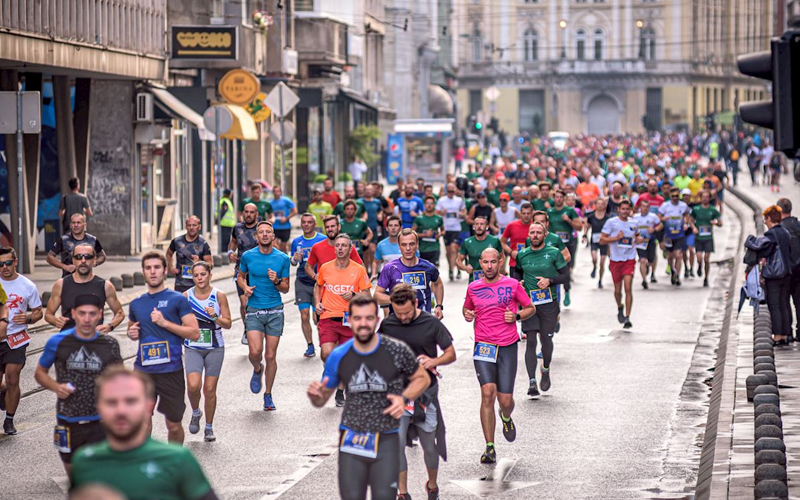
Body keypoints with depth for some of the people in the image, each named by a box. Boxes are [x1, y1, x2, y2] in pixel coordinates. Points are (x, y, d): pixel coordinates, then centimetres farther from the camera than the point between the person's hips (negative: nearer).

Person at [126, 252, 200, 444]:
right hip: (143, 369, 3)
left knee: (173, 424, 6)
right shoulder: (137, 303, 11)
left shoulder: (177, 300, -1)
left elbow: (194, 333, -6)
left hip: (171, 370, -3)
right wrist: (132, 333, 5)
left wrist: (165, 323, -15)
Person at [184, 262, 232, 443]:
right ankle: (195, 413, 12)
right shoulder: (186, 296, -2)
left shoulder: (219, 296, -4)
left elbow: (228, 324, -1)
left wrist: (215, 317, -19)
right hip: (193, 348, 0)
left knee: (210, 390, 2)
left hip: (215, 348, 0)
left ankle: (209, 428, 19)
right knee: (193, 385, -19)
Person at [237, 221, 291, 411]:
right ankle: (257, 370, 20)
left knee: (270, 356, 3)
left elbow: (286, 288, 7)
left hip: (275, 311, 1)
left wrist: (276, 281, -14)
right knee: (255, 351, -16)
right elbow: (240, 276, 18)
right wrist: (245, 287, -3)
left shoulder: (282, 258, 1)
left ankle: (268, 395, 19)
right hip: (254, 310, 0)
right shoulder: (248, 256, 0)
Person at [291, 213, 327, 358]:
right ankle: (310, 346, 9)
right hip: (302, 282, 3)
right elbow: (293, 262, 16)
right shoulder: (296, 241, 9)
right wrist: (294, 259, -7)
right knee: (304, 316, -3)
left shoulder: (322, 240, -2)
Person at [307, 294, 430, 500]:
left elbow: (422, 378, 9)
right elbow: (321, 400, 11)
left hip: (386, 442, -2)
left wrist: (404, 398, -10)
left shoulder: (397, 351, -8)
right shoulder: (338, 357, -1)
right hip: (351, 442, 2)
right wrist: (315, 394, -13)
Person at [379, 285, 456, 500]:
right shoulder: (387, 325, 0)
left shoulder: (431, 323, -5)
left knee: (429, 445, 10)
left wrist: (433, 361, -18)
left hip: (426, 393, -1)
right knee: (395, 444, -12)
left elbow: (451, 354, 1)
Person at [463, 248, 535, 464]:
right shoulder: (473, 288, 8)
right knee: (487, 393, -17)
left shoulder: (512, 285, 2)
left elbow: (531, 308, 12)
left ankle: (506, 417, 39)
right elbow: (466, 308, 26)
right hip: (483, 347, 1)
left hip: (508, 347, -1)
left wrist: (517, 316, -7)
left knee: (505, 400, -2)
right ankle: (490, 448, -12)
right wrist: (467, 315, 3)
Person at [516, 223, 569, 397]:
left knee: (546, 338, 6)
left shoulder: (554, 253, -1)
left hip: (549, 303, -1)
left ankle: (546, 370, 36)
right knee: (531, 341, -6)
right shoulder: (522, 255, 7)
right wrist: (518, 282, 5)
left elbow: (566, 275, 0)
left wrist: (550, 281, -15)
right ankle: (532, 382, -8)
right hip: (529, 303, 1)